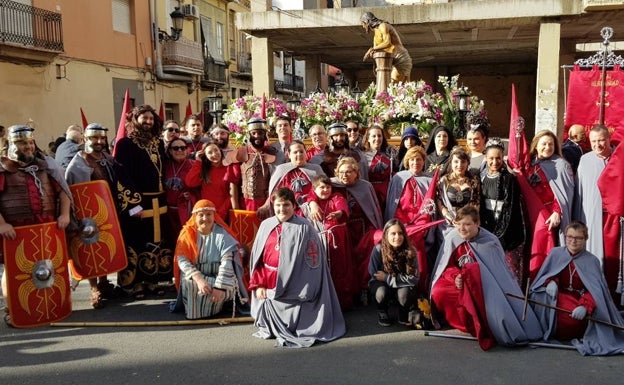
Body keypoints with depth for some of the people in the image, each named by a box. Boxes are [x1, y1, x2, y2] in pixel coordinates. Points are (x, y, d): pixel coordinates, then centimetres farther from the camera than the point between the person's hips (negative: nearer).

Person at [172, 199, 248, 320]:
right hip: (194, 278, 1)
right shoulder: (187, 234, -1)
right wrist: (199, 279, -27)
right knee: (189, 285, -31)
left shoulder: (222, 234, -6)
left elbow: (227, 262, -15)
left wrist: (219, 286, -28)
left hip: (217, 277, -1)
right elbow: (182, 260, -12)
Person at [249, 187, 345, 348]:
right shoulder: (266, 225, 4)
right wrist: (259, 285, -2)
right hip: (268, 286, 5)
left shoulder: (304, 228, -11)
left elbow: (312, 262, -13)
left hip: (293, 287, -4)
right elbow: (257, 258, 7)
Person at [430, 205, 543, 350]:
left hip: (483, 287, -2)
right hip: (460, 284, 2)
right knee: (438, 293, -26)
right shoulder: (452, 238, -7)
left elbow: (500, 272, -9)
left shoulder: (490, 241, -13)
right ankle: (470, 322, -9)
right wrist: (455, 277, -23)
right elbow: (446, 267, -1)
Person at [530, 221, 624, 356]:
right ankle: (548, 329, -8)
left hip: (579, 299, -1)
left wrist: (585, 306, -33)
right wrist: (550, 282, -17)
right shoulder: (555, 253, 2)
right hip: (558, 297, 2)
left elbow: (595, 290, -13)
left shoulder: (592, 260, -4)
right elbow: (545, 275, 9)